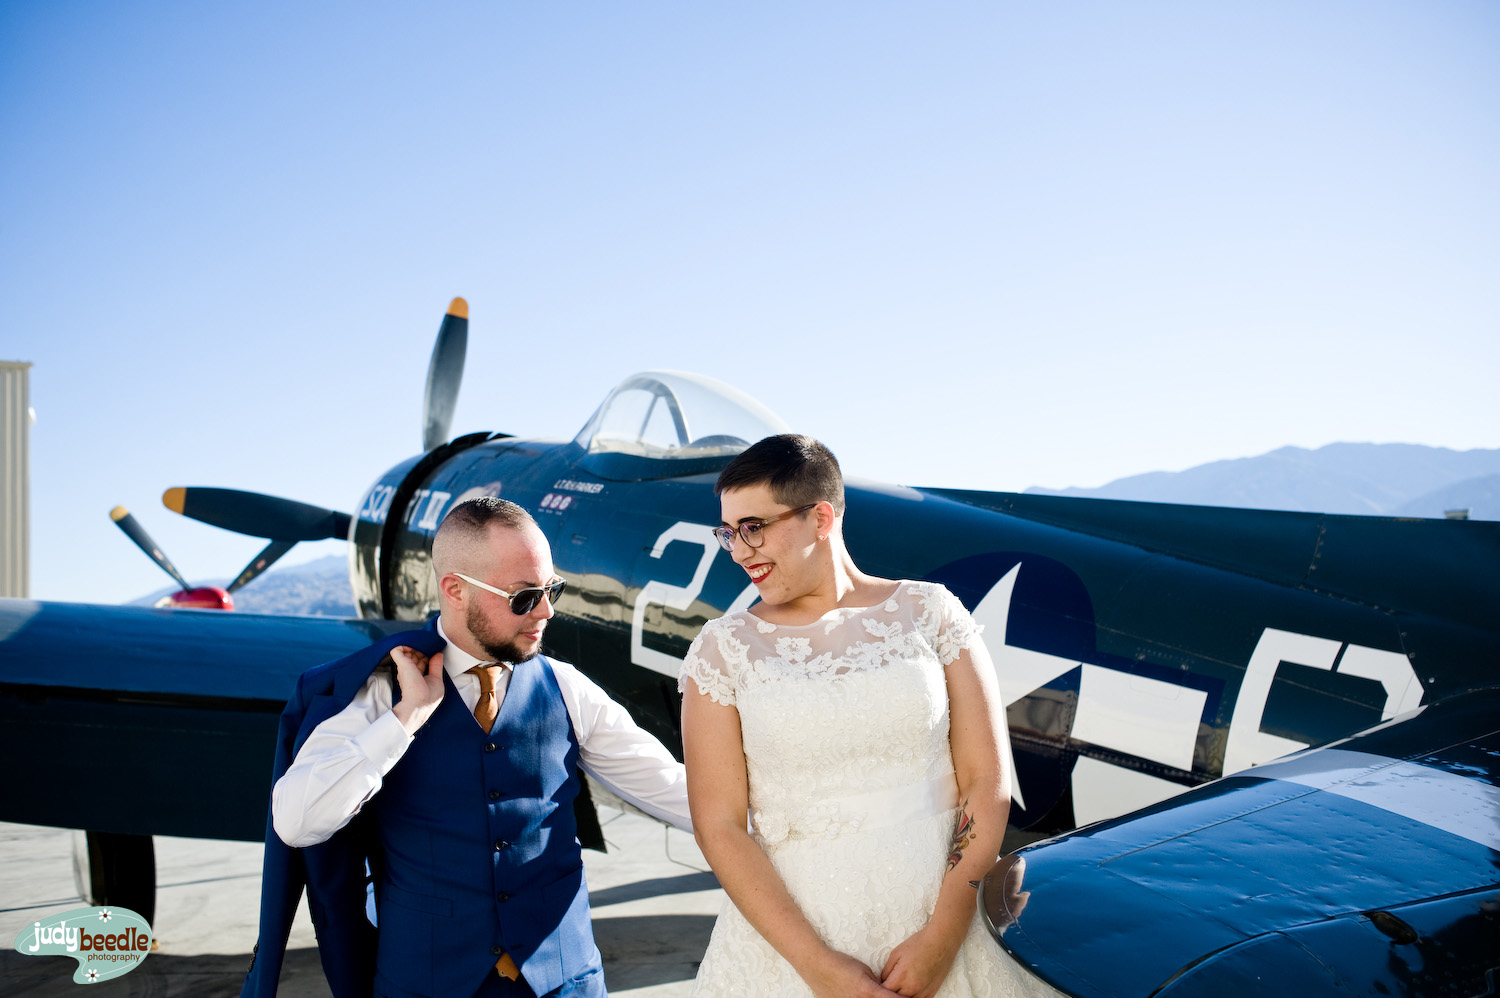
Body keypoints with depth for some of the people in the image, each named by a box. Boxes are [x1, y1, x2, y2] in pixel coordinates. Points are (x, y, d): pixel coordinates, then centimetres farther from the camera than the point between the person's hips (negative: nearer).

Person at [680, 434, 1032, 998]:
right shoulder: (723, 649, -1)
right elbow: (719, 826, -5)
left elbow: (988, 783, -3)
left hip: (941, 934, 1)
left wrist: (941, 938, -11)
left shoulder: (931, 613, 0)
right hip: (787, 938, 0)